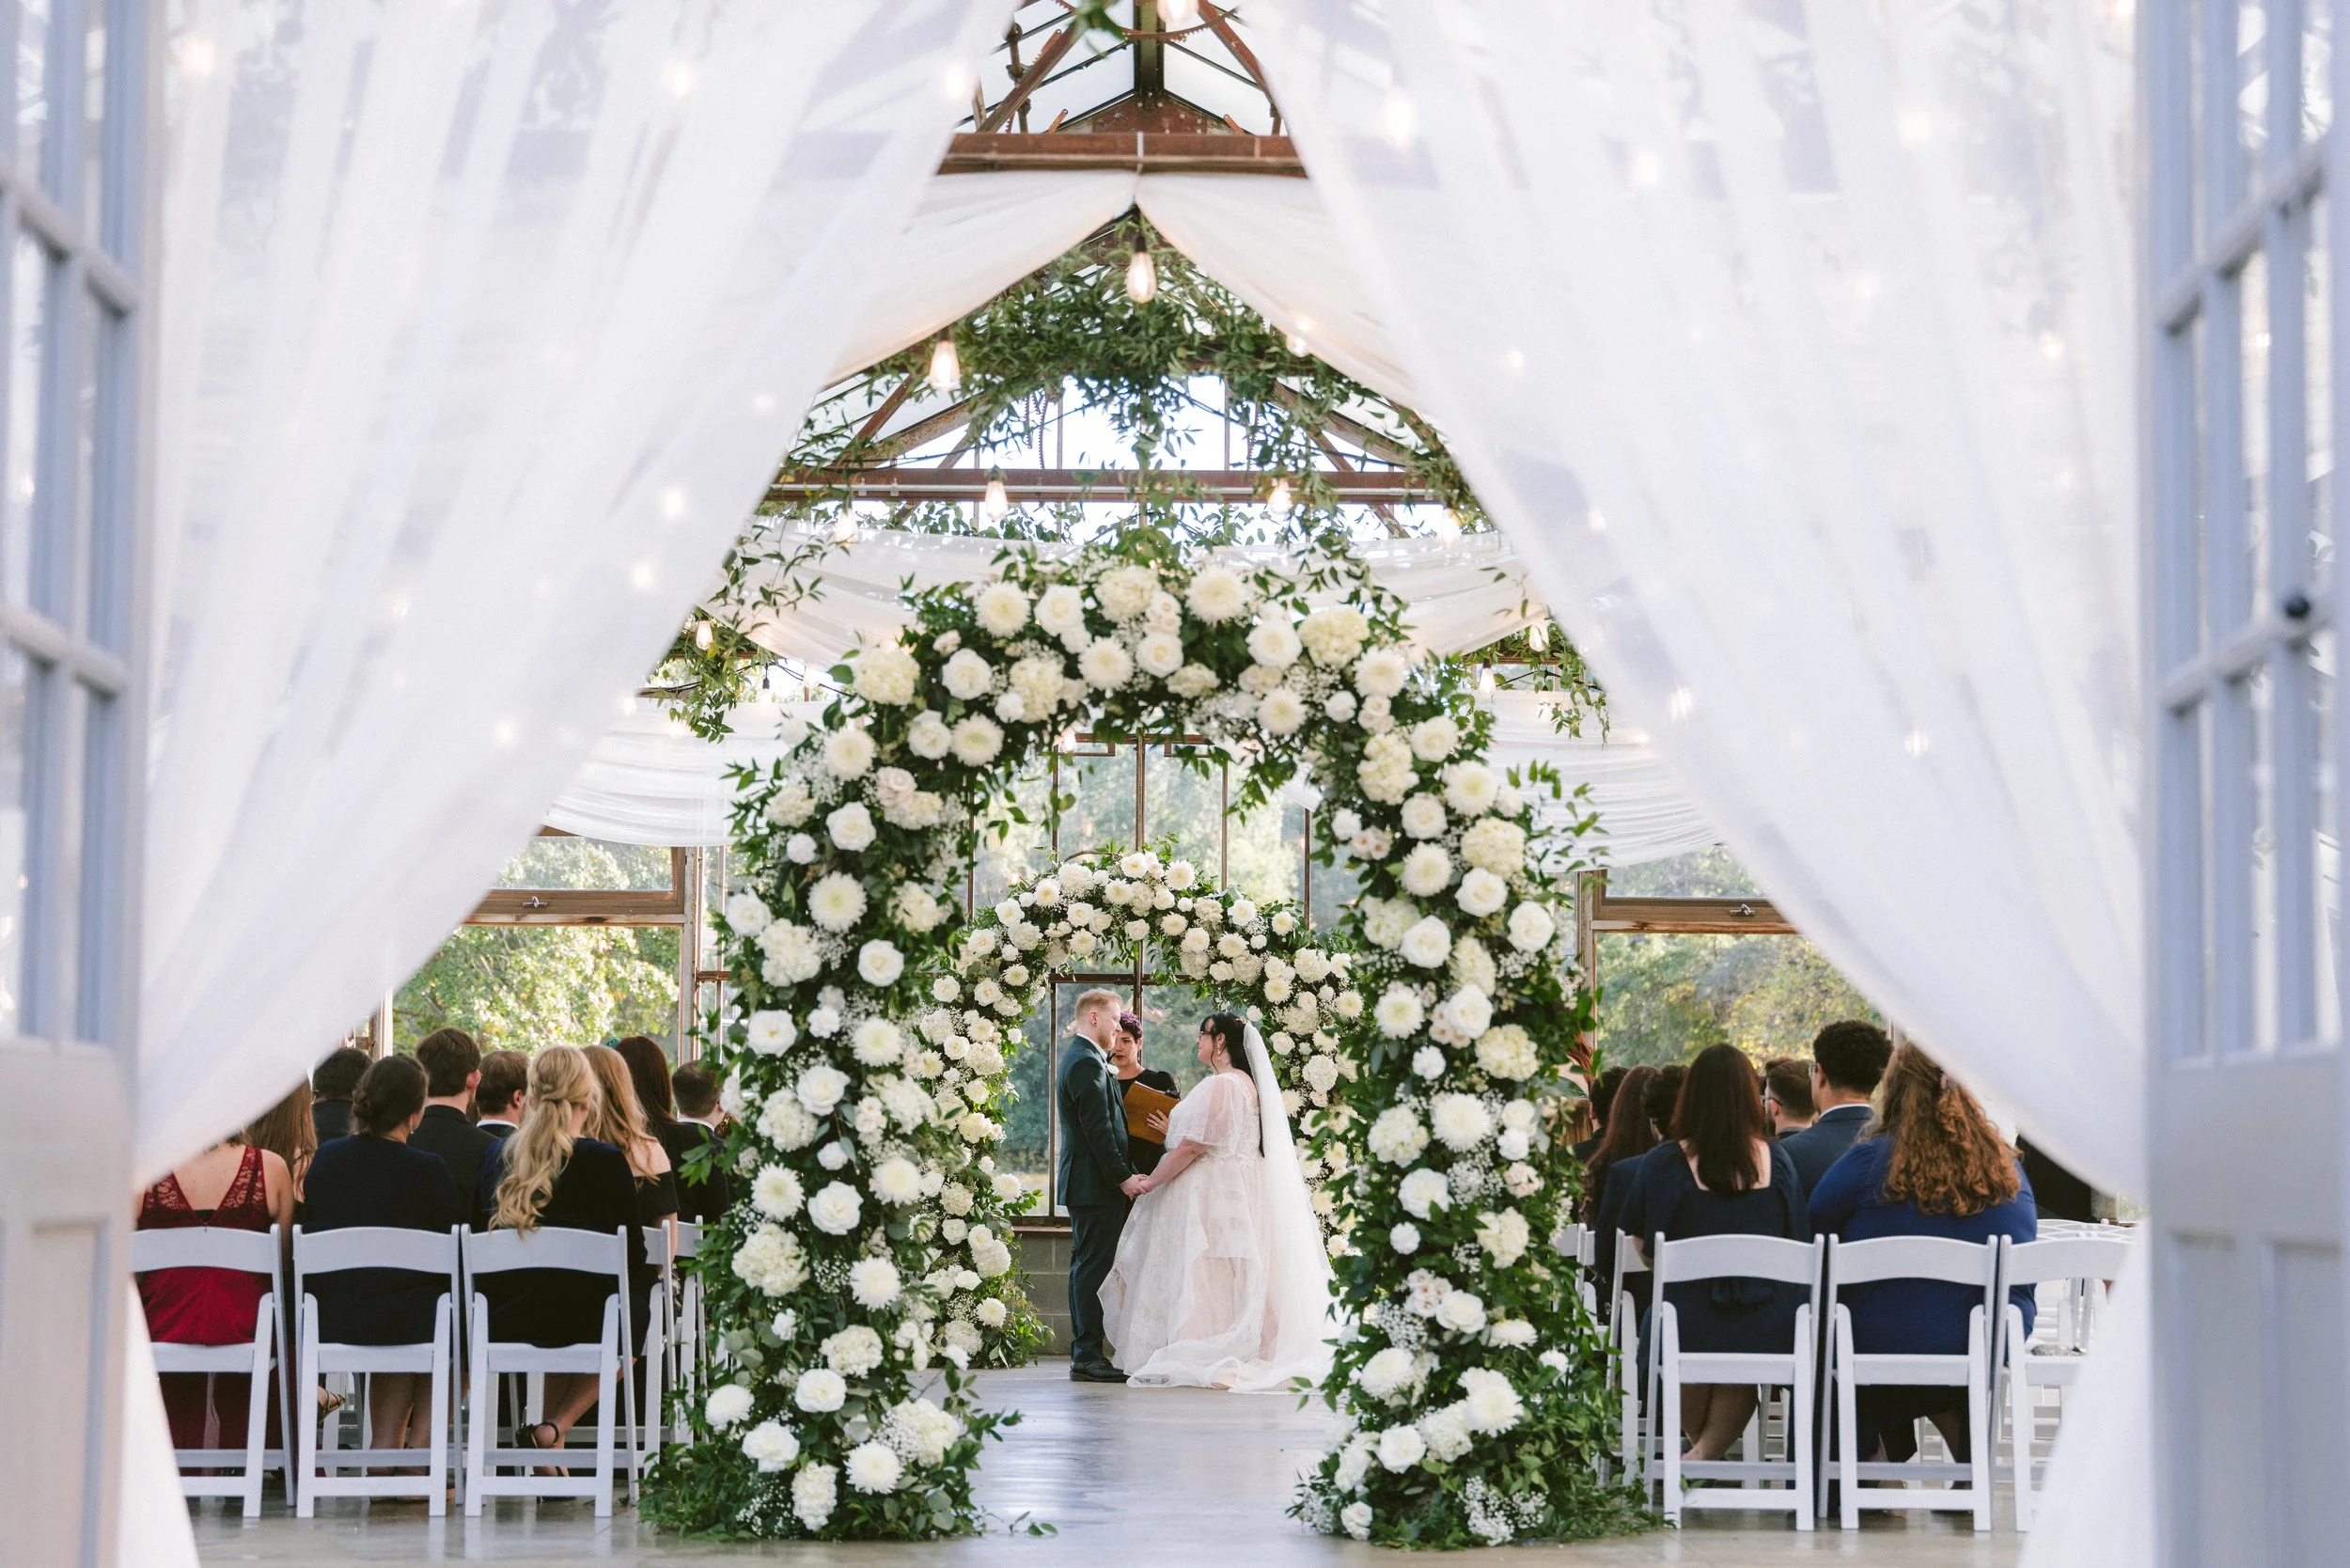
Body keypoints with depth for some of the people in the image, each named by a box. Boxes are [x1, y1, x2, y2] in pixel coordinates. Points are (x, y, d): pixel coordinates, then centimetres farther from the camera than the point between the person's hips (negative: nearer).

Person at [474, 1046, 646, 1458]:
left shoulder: (496, 1156, 3)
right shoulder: (607, 1162, -9)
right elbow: (634, 1258, -2)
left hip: (501, 1321, 5)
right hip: (578, 1324, -4)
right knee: (638, 1319, 27)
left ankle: (551, 1445, 33)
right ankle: (555, 1428, 13)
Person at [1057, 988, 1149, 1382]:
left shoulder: (1076, 1058, 19)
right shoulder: (1088, 1063, -15)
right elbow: (1098, 1129, -20)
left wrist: (1123, 1174, 19)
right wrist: (1122, 1176, -18)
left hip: (1084, 1183, 11)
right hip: (1096, 1184, -11)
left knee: (1086, 1269, 11)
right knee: (1093, 1269, -10)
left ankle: (1086, 1354, 15)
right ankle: (1088, 1357, -10)